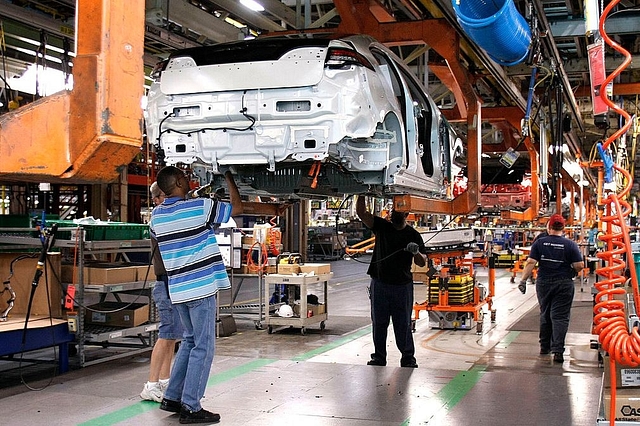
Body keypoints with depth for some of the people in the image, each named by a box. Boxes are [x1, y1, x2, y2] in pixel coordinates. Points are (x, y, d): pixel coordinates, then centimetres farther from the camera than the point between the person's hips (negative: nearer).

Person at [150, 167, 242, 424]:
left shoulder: (157, 215, 6)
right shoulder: (200, 207, -12)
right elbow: (237, 207, 1)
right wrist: (229, 178, 11)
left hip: (177, 289, 7)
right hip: (201, 288, -7)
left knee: (190, 341, 21)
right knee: (203, 347, 1)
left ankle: (172, 397, 23)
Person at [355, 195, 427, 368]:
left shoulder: (413, 235, 2)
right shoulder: (382, 226, 5)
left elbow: (422, 263, -2)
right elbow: (361, 213, -4)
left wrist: (416, 253, -22)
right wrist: (361, 196, -18)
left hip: (402, 286, -2)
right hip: (379, 284, 2)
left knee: (403, 324, 3)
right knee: (378, 323, 8)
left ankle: (408, 358, 12)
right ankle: (379, 357, 17)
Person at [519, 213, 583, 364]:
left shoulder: (540, 242, -2)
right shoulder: (570, 244, -5)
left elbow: (531, 262, -9)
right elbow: (579, 266, -9)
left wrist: (523, 279, -5)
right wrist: (572, 273, 12)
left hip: (543, 283, 2)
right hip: (564, 284, -2)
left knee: (545, 315, 17)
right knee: (560, 317, -2)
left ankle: (545, 347, 27)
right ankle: (557, 350, -10)